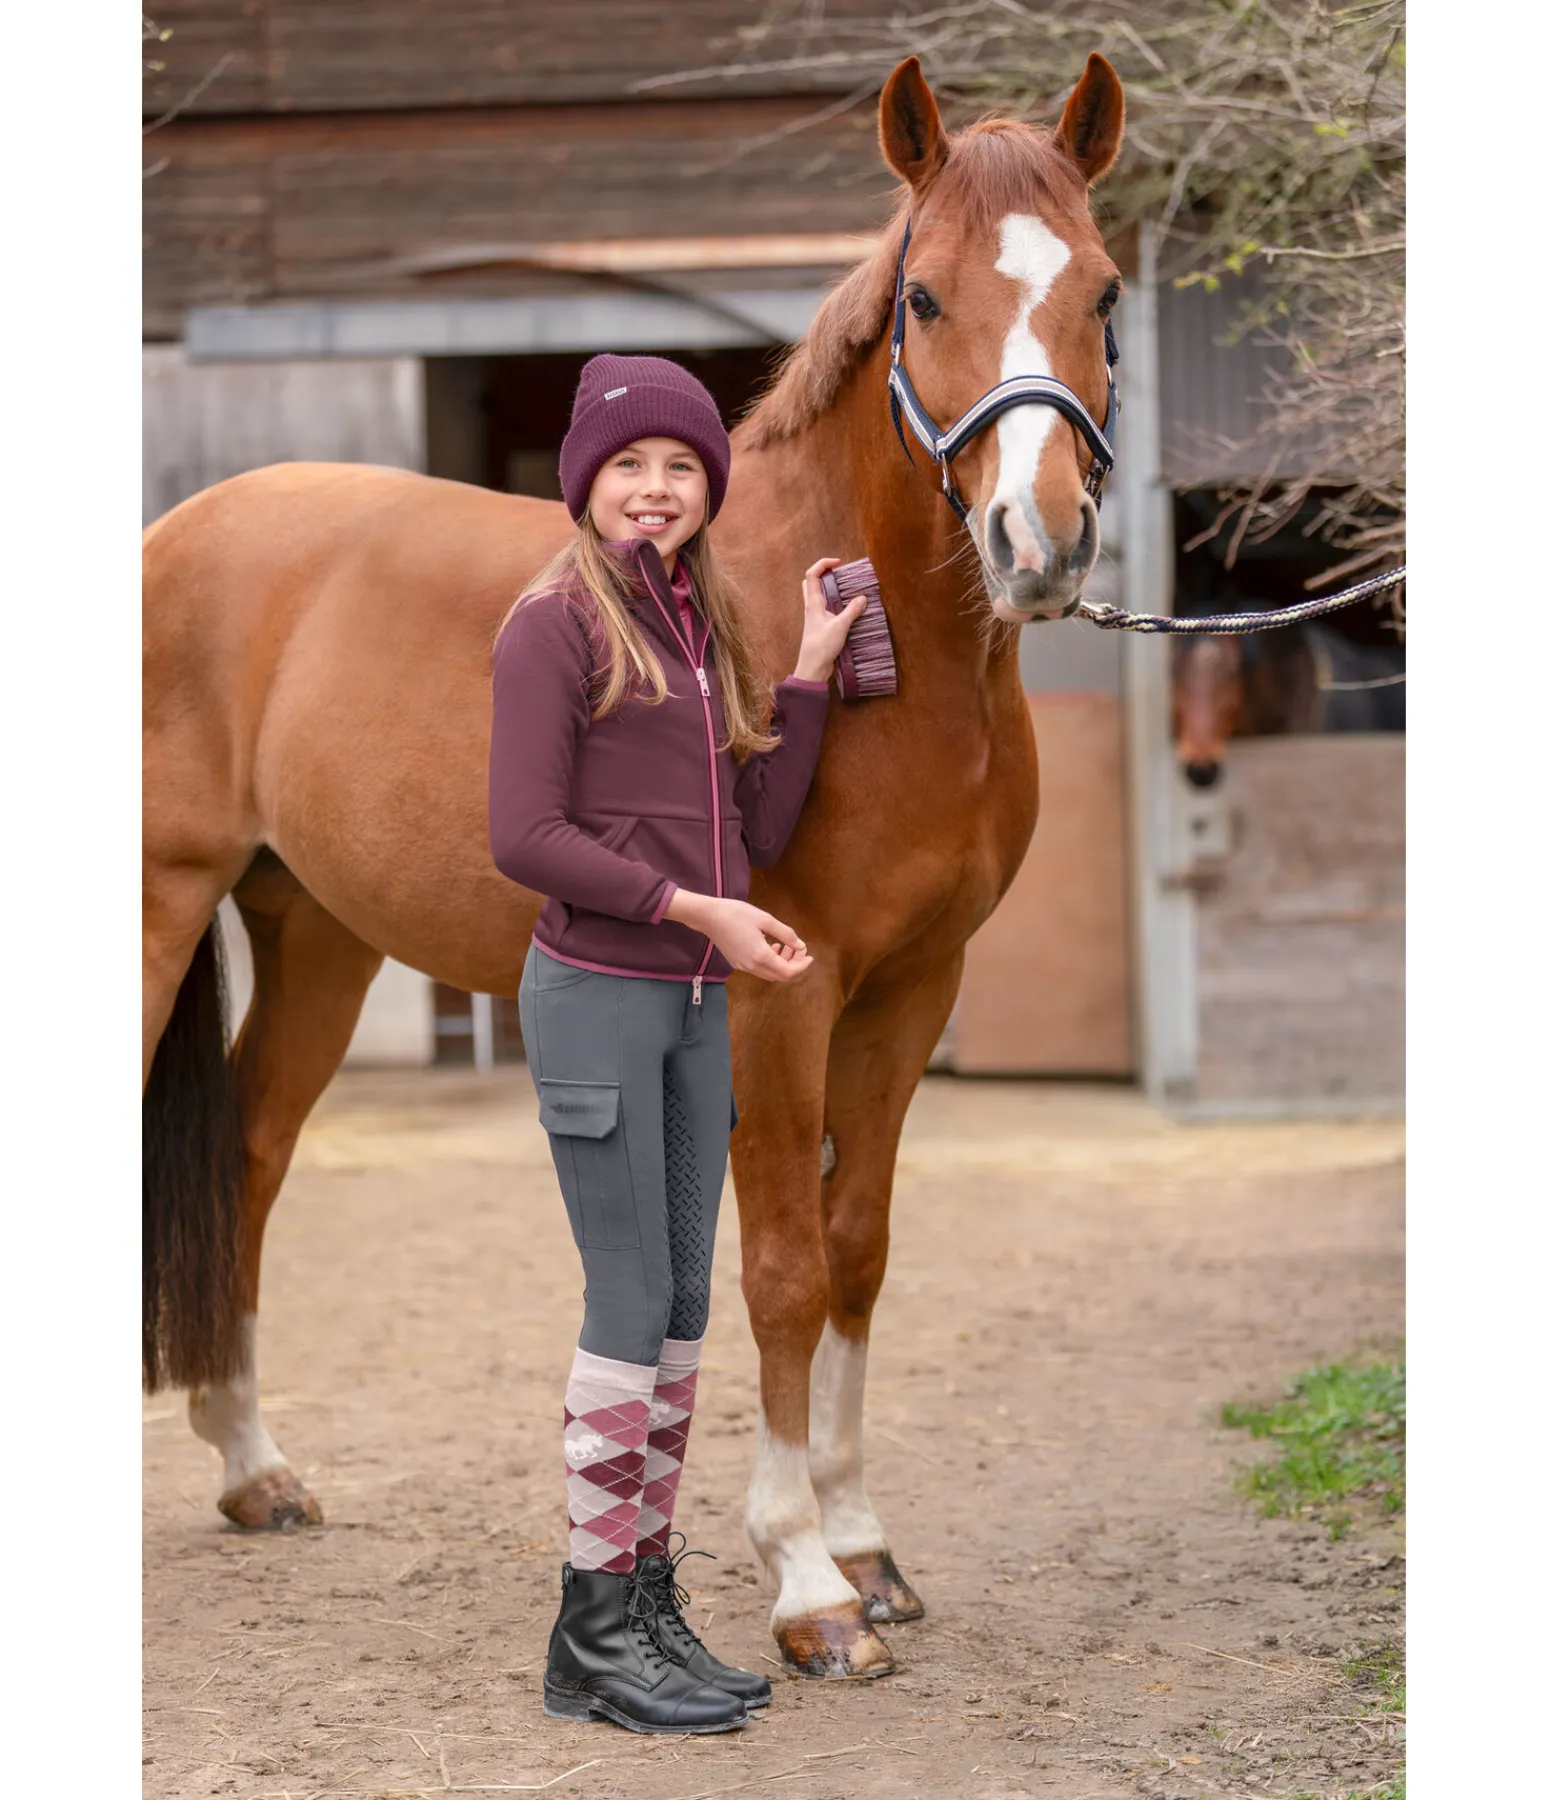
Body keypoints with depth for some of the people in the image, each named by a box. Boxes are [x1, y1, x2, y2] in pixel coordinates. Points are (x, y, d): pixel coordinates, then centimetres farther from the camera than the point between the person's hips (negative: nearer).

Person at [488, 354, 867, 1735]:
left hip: (696, 1003, 7)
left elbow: (761, 833, 12)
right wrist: (695, 908, -17)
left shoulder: (707, 626, 14)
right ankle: (594, 1633, 2)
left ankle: (654, 1598, 17)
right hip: (596, 994, -7)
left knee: (683, 1306, 9)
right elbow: (526, 838, -14)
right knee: (632, 1305, -6)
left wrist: (811, 676, 6)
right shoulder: (556, 622, -8)